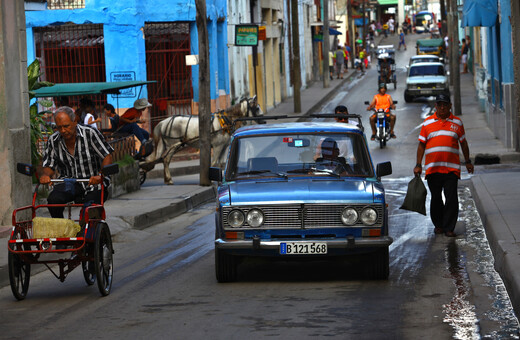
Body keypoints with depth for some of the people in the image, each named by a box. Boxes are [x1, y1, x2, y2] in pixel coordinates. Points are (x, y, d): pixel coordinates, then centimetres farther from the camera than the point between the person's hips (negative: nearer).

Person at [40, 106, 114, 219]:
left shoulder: (90, 134, -11)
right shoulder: (53, 141, 0)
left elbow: (107, 157, -11)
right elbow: (49, 165, 8)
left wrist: (100, 176, -27)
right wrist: (45, 175, -16)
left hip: (93, 184, -2)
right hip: (69, 183, 2)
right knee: (53, 200, -26)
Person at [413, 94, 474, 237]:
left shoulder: (457, 122, 9)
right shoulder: (427, 122, 8)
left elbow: (463, 143, 18)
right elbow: (421, 144, 9)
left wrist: (468, 161, 16)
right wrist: (418, 165, 4)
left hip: (451, 167, -1)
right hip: (432, 168, 1)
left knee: (451, 198, -8)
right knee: (436, 198, 8)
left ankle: (449, 228, -4)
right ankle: (438, 224, 23)